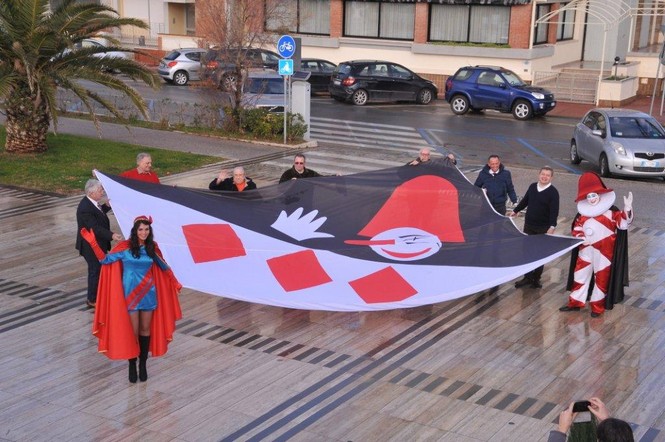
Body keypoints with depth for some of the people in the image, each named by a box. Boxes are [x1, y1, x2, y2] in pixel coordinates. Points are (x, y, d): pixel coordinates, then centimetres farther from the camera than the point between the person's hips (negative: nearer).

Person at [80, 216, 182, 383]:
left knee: (145, 329, 10)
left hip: (148, 294, 3)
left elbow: (163, 266, 14)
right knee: (132, 331, 1)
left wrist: (175, 282, 23)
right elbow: (105, 260, -7)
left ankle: (143, 364, 22)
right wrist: (93, 243, -19)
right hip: (130, 295, -3)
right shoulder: (125, 247, -9)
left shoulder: (152, 247, 0)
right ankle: (132, 365, 15)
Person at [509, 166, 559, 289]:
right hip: (529, 225, 5)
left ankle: (536, 279, 16)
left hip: (543, 228, -5)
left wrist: (552, 226, -32)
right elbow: (525, 200, 18)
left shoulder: (553, 192, -14)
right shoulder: (532, 186, 2)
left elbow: (554, 211, -21)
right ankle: (528, 277, 19)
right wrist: (515, 210, 27)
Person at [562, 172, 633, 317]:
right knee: (580, 275, 12)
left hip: (604, 252, -4)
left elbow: (623, 223, -20)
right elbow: (576, 229, 9)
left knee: (601, 278, 7)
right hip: (585, 250, 4)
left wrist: (627, 208, -35)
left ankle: (597, 307, 21)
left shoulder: (611, 211, -11)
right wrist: (581, 238, -11)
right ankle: (575, 302, 26)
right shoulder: (582, 213, 3)